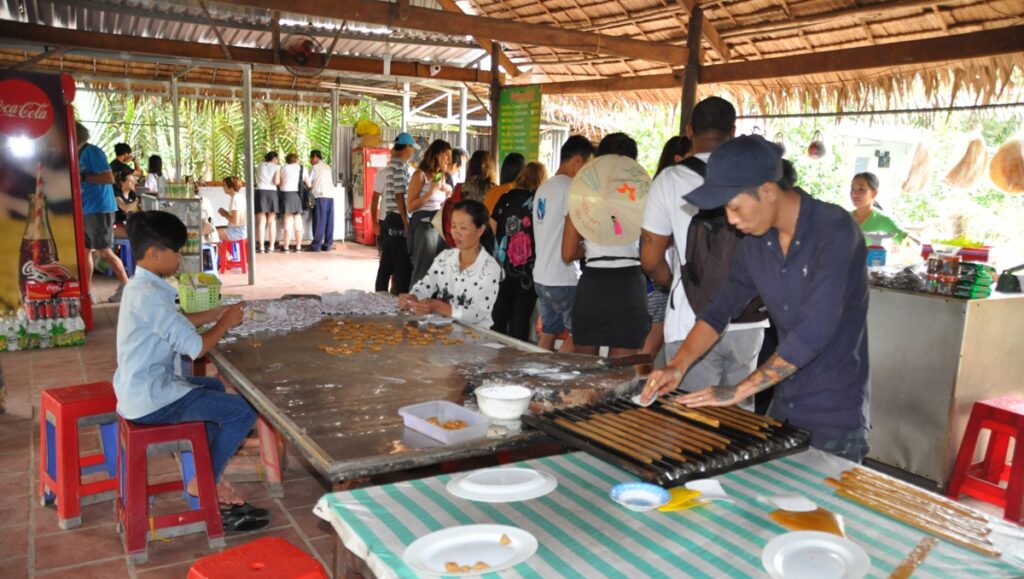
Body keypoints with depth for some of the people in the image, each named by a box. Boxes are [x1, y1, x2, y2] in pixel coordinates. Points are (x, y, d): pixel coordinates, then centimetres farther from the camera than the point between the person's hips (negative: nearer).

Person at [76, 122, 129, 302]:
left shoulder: (92, 151, -11)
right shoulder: (79, 154, 15)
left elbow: (109, 178, -20)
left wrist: (82, 176, -18)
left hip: (99, 209, -9)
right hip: (85, 210, 9)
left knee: (104, 251, -6)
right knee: (85, 250, 9)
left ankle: (126, 285, 3)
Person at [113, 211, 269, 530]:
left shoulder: (140, 286, 8)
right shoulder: (151, 295, -25)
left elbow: (175, 322, 23)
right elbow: (195, 347, -24)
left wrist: (215, 314, 11)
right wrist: (225, 323, -7)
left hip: (141, 388, 11)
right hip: (151, 399, -11)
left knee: (214, 387, 29)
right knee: (243, 411, -10)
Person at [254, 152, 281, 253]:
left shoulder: (259, 166, 15)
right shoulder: (276, 167, 5)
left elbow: (257, 180, 17)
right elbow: (277, 182, -5)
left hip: (260, 191, 2)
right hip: (272, 192, -2)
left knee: (261, 222, 0)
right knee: (272, 222, 5)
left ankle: (261, 247, -4)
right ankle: (271, 247, 3)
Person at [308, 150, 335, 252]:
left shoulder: (315, 167, 1)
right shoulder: (328, 167, 19)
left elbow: (309, 183, 2)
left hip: (320, 196, -5)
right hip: (330, 195, 5)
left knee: (319, 221, -5)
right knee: (329, 221, 4)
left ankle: (316, 245, -4)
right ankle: (328, 245, 5)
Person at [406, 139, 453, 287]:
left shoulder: (441, 176, 17)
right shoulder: (420, 175, -7)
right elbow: (410, 206, -13)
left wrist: (448, 193, 7)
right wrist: (431, 191, -17)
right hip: (424, 226, -8)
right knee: (423, 270, -6)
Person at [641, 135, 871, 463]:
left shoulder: (834, 230, -19)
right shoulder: (755, 243, 1)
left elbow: (813, 331, -26)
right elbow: (719, 312, 9)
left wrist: (739, 390, -22)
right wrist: (678, 367, -6)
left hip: (835, 415, -6)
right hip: (783, 408, 6)